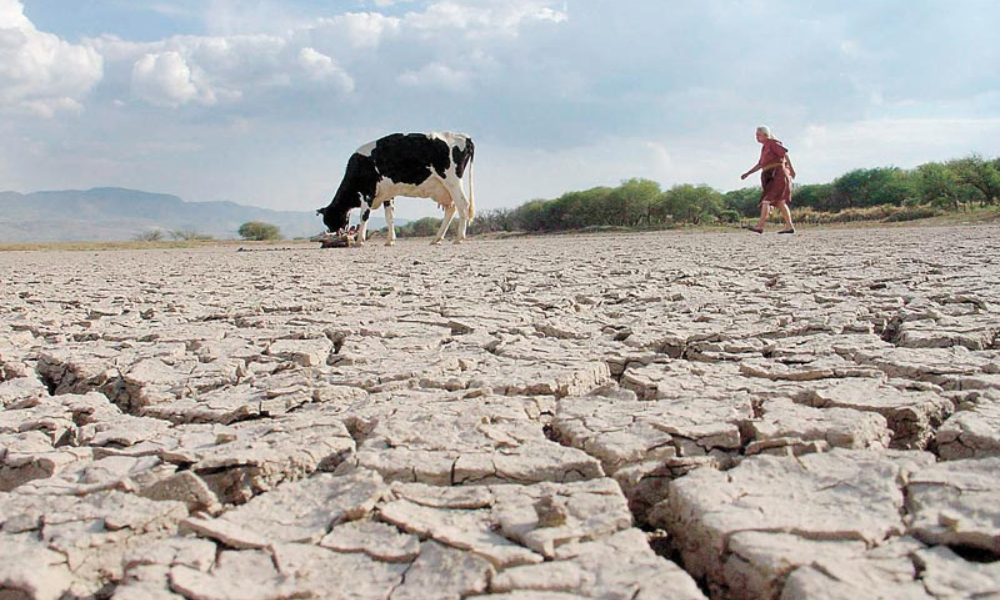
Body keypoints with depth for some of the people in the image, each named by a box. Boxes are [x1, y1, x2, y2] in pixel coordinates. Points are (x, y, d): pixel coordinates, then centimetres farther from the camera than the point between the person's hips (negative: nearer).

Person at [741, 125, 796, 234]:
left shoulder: (772, 143, -6)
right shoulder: (765, 147, 21)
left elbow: (785, 154, -14)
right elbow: (760, 164, 25)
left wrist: (791, 169, -22)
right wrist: (747, 173, 19)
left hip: (777, 174, -9)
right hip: (771, 177, 9)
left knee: (766, 199, -16)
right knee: (779, 202, 7)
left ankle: (760, 226, -22)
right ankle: (789, 226, 7)